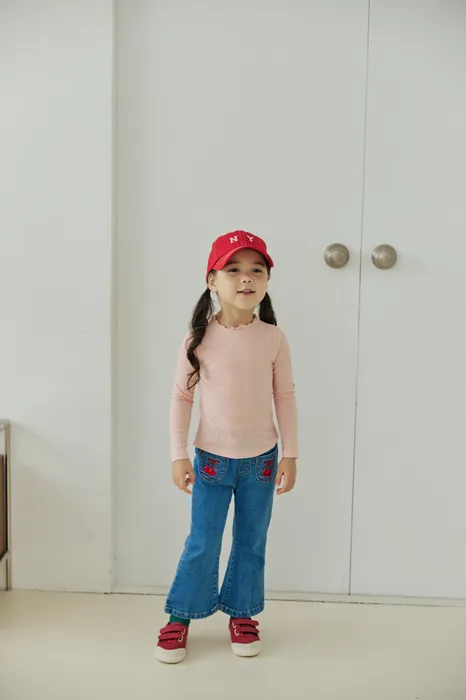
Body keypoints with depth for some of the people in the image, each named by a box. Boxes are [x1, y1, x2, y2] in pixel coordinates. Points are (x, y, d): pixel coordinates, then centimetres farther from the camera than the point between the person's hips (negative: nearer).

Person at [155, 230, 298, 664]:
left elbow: (285, 397, -1)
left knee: (251, 543, 14)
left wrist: (290, 455, -1)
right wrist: (179, 455, -6)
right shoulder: (198, 339, -11)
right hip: (211, 458, -1)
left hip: (261, 459, 1)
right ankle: (180, 616, 28)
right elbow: (181, 396, -4)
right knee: (202, 544, 7)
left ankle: (241, 614, 34)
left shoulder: (273, 338, -8)